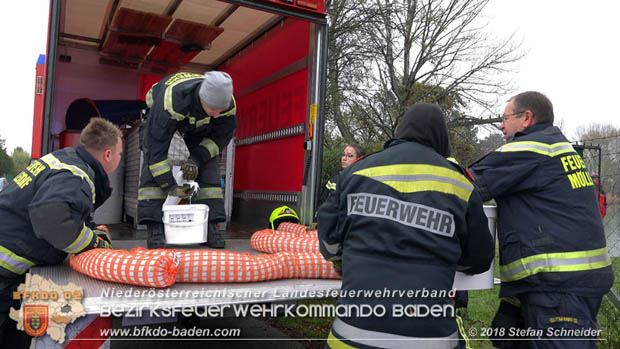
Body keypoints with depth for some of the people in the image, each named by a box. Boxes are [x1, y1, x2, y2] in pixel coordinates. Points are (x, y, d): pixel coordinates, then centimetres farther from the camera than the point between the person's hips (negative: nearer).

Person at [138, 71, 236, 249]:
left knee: (208, 166, -12)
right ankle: (154, 229, -17)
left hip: (199, 126, 3)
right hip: (158, 119, -3)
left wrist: (197, 159, -29)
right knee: (153, 163, -20)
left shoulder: (228, 103, -33)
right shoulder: (172, 99, -46)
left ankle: (210, 227, -9)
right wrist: (168, 183, -36)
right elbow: (156, 143, -39)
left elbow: (221, 136, -16)